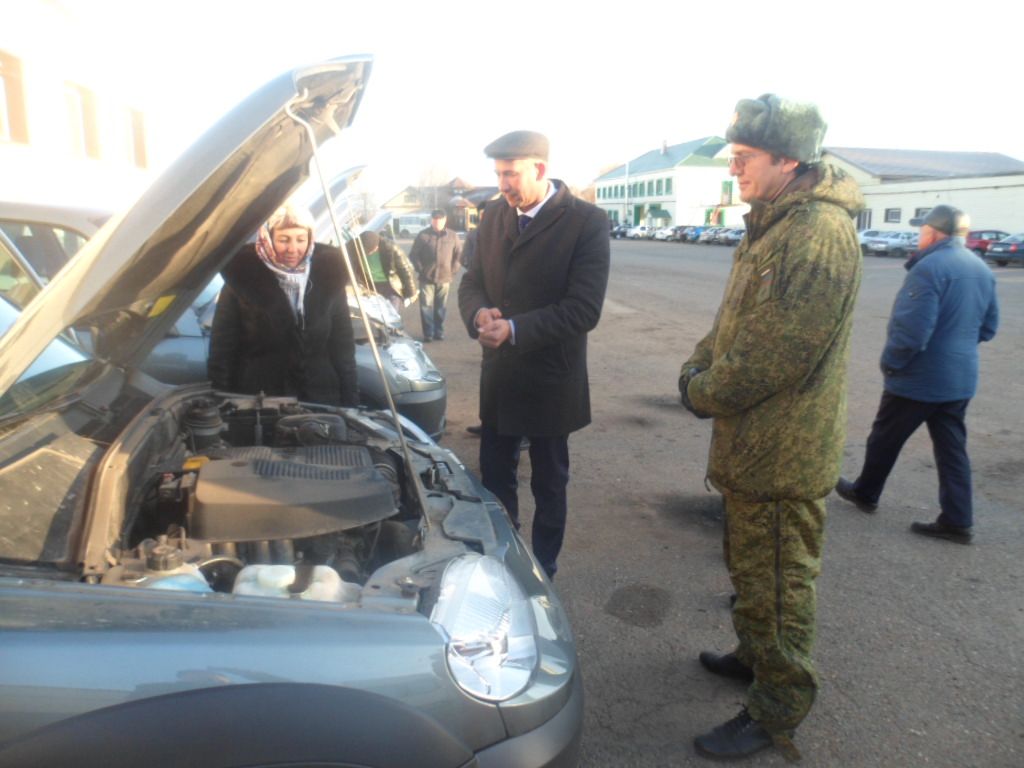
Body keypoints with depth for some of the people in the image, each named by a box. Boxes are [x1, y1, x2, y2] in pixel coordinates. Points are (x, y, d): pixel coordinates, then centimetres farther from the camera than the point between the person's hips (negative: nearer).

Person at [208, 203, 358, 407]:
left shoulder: (328, 276, 1)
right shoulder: (243, 277, -6)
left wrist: (351, 403, 2)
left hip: (321, 400, 2)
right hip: (257, 401, -2)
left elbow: (342, 345, 5)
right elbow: (222, 348, -2)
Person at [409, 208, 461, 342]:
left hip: (444, 278, 1)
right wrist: (421, 270, -2)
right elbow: (414, 255, 4)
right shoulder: (423, 236, -1)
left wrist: (453, 271, 3)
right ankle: (428, 333, 5)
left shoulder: (452, 236, 4)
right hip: (427, 278, -1)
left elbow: (458, 254, 11)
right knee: (426, 306, -2)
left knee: (441, 308, 7)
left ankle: (439, 332, 18)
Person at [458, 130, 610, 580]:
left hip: (550, 384, -5)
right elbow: (472, 280, 8)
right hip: (498, 376, 5)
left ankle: (542, 574, 33)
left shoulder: (586, 222, -14)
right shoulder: (494, 215, 4)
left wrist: (515, 330, -26)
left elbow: (584, 310, -20)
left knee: (549, 485, 13)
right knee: (495, 477, 17)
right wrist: (478, 312, -15)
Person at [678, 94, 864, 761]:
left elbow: (777, 353, -27)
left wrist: (704, 394, -13)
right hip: (753, 444, 10)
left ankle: (776, 715, 24)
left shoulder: (819, 234, -23)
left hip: (783, 453, -10)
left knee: (777, 582, 5)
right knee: (750, 565, 25)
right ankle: (754, 657, 47)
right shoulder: (774, 224, 12)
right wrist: (699, 367, 2)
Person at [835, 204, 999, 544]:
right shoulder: (982, 269, 7)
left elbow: (912, 329, -26)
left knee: (885, 438, 12)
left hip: (919, 377, -7)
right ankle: (957, 520, 14)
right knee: (952, 447, 12)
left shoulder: (929, 267, -21)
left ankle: (865, 493, 29)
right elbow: (988, 327, 15)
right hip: (961, 378, 8)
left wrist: (890, 362, -11)